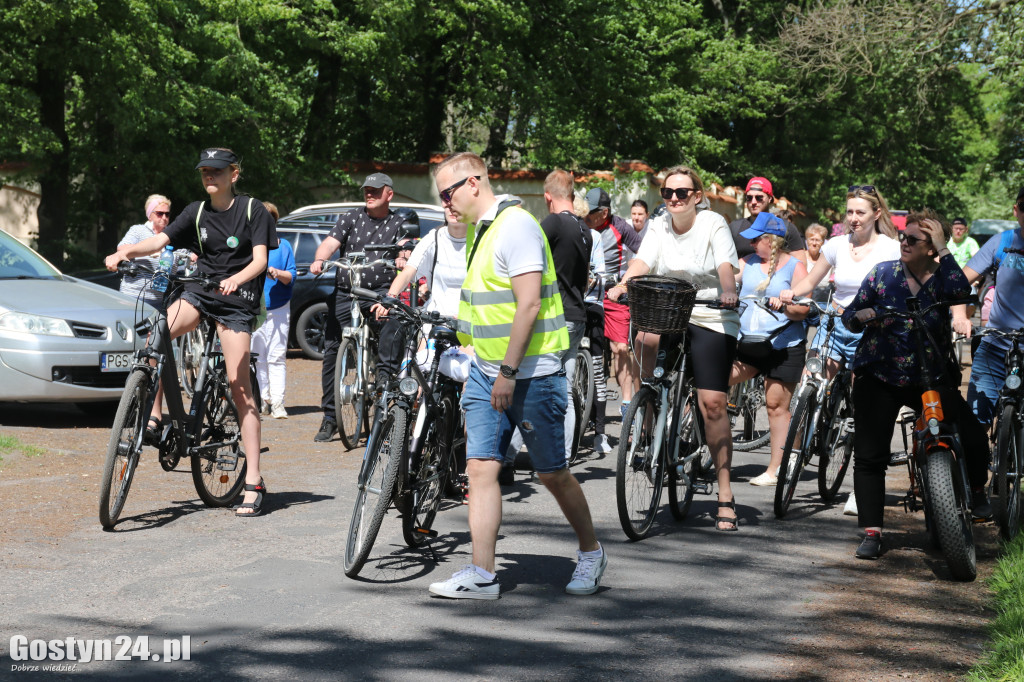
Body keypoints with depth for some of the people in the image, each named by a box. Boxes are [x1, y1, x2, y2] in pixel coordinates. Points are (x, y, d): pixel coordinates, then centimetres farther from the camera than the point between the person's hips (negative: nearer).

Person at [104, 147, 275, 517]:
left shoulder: (252, 210, -2)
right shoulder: (197, 212, 8)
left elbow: (260, 260, -11)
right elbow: (161, 239, -3)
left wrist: (236, 279, -32)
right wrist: (127, 251, -22)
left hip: (236, 297, -4)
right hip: (199, 290, 4)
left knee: (239, 386, -10)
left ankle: (253, 481, -8)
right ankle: (154, 417, -10)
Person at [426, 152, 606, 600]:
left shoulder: (516, 226, -16)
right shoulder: (479, 230, 14)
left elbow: (528, 303, -22)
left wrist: (509, 372, -22)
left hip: (530, 374, -8)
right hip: (486, 372, 8)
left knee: (552, 475, 3)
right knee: (480, 467, 0)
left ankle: (591, 553, 23)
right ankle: (482, 575, 0)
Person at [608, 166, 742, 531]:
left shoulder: (713, 224, -6)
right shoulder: (659, 226, 5)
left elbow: (725, 264, -20)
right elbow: (643, 260, -9)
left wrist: (728, 291, -40)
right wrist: (623, 285, -28)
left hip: (712, 319, -3)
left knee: (712, 403, -10)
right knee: (644, 339, -31)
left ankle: (725, 495, -2)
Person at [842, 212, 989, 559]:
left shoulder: (940, 278, -2)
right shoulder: (883, 273, 2)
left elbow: (961, 290, -27)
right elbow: (849, 315, 6)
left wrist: (943, 250, -21)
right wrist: (861, 315, -17)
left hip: (930, 378, 0)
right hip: (878, 377, 0)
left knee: (973, 438, -9)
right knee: (869, 457, -7)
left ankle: (976, 491, 21)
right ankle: (871, 532, 1)